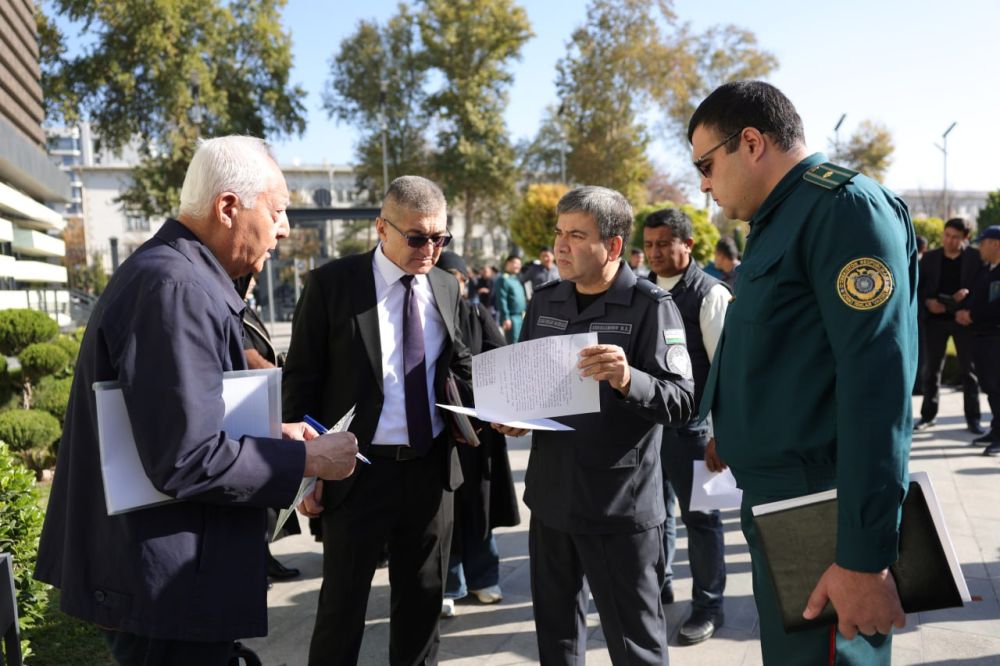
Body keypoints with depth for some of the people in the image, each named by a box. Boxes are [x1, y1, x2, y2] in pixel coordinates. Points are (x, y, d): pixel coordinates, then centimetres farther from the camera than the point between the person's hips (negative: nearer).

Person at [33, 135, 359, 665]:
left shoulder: (168, 271, 10)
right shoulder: (176, 288, -24)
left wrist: (271, 436, 8)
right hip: (166, 584, -10)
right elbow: (186, 460, -28)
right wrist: (305, 459, -17)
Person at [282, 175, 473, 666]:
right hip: (357, 470, -4)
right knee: (343, 601, 13)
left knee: (424, 596, 19)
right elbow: (301, 381, -7)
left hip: (432, 467, 4)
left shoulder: (447, 287, 4)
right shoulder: (332, 283, -9)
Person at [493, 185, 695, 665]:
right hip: (550, 495, 6)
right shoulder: (544, 300, 7)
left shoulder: (651, 306, -12)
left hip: (619, 505, -6)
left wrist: (627, 380, -37)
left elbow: (682, 402, -19)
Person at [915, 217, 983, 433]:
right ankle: (928, 415, 16)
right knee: (932, 367, 7)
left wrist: (969, 292, -20)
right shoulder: (929, 257, 5)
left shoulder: (975, 257, 0)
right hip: (935, 318, 1)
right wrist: (927, 302, -13)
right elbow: (918, 286, 5)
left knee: (969, 368, 4)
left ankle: (973, 418, 12)